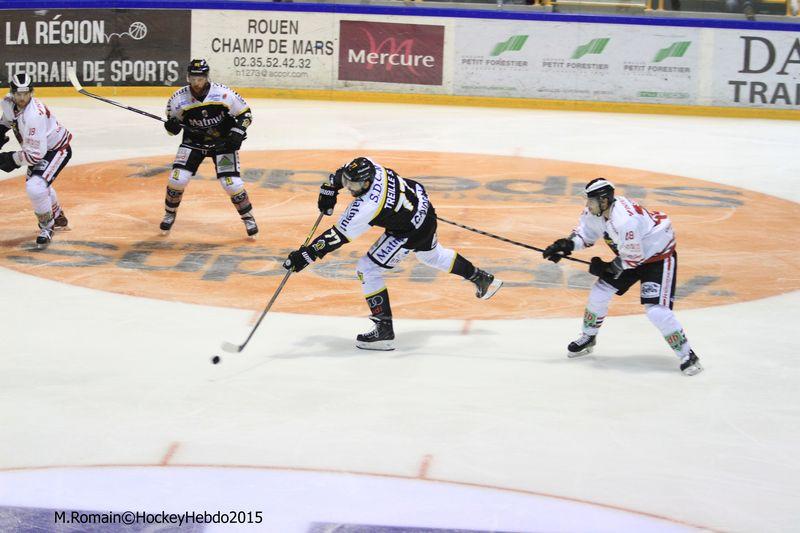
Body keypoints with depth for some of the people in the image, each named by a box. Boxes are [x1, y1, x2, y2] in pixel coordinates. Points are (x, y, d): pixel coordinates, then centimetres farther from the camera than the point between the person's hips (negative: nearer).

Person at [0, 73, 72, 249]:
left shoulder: (33, 116, -39)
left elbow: (35, 154, -36)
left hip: (56, 150, -10)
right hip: (40, 147, 10)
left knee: (35, 187, -25)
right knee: (36, 182, 30)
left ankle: (47, 227, -2)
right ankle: (58, 218, 54)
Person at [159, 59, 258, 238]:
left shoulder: (223, 94, -20)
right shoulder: (179, 99, -14)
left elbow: (245, 113, -7)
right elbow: (174, 127, 0)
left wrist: (238, 132, -20)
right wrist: (172, 126, -22)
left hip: (222, 141, -2)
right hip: (193, 142, 2)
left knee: (231, 183, -12)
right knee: (177, 178, -12)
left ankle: (248, 218, 10)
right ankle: (170, 214, 14)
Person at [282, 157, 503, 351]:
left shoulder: (366, 207, -36)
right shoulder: (366, 168, -15)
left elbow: (338, 236, -34)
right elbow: (341, 174, 9)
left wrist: (307, 254, -33)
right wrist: (328, 191, 1)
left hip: (411, 230, -9)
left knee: (368, 269, -9)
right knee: (432, 255, 35)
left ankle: (384, 331, -5)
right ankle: (483, 280, 52)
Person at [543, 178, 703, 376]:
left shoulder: (624, 220, -37)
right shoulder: (595, 211, -9)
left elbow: (633, 258, -29)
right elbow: (585, 233, 7)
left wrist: (607, 268, -15)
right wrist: (566, 245, -12)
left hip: (659, 257, -9)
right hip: (630, 254, 9)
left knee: (656, 310, -19)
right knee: (599, 291, 9)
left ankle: (687, 355, -7)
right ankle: (588, 338, 30)